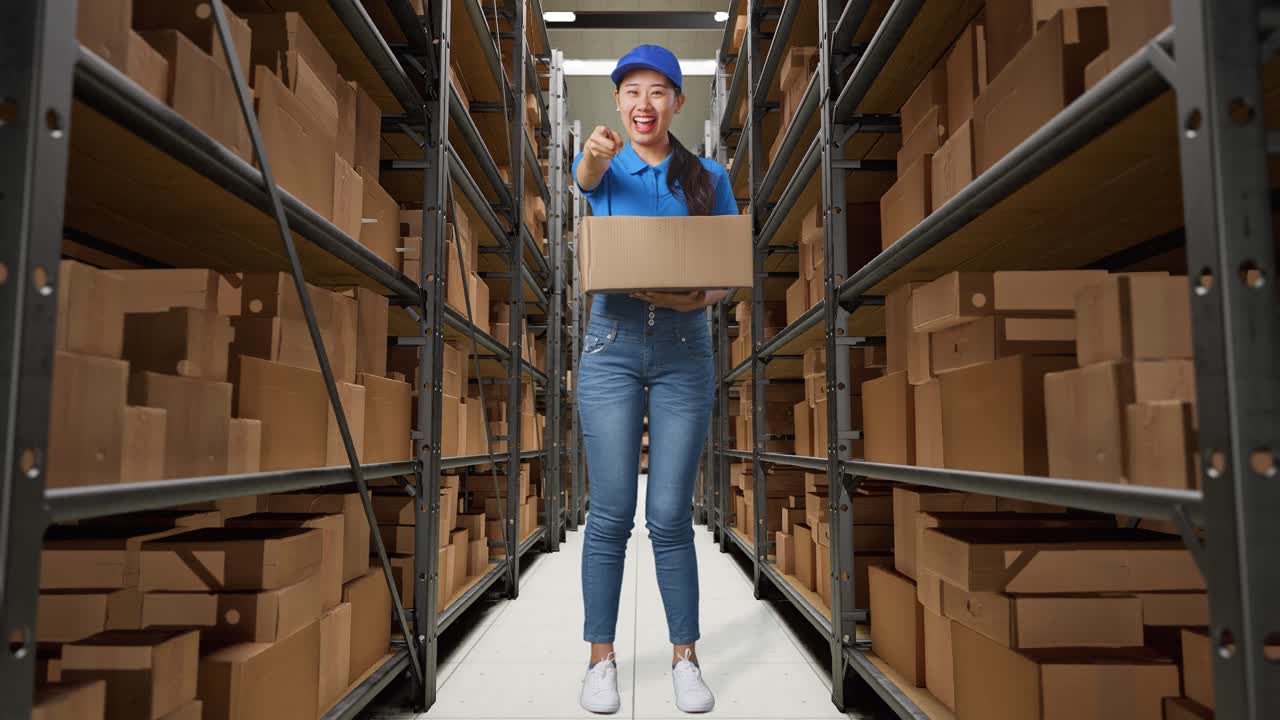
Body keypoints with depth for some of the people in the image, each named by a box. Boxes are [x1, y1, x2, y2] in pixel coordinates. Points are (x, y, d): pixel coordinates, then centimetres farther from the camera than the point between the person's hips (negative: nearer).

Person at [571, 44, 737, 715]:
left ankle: (685, 658, 20)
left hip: (684, 348, 0)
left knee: (671, 517, 3)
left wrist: (703, 296, -15)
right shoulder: (602, 168, 6)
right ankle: (600, 658, 19)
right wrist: (597, 151, -44)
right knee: (610, 514, 2)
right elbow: (587, 175, -20)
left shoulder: (708, 177, 8)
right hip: (612, 345, 0)